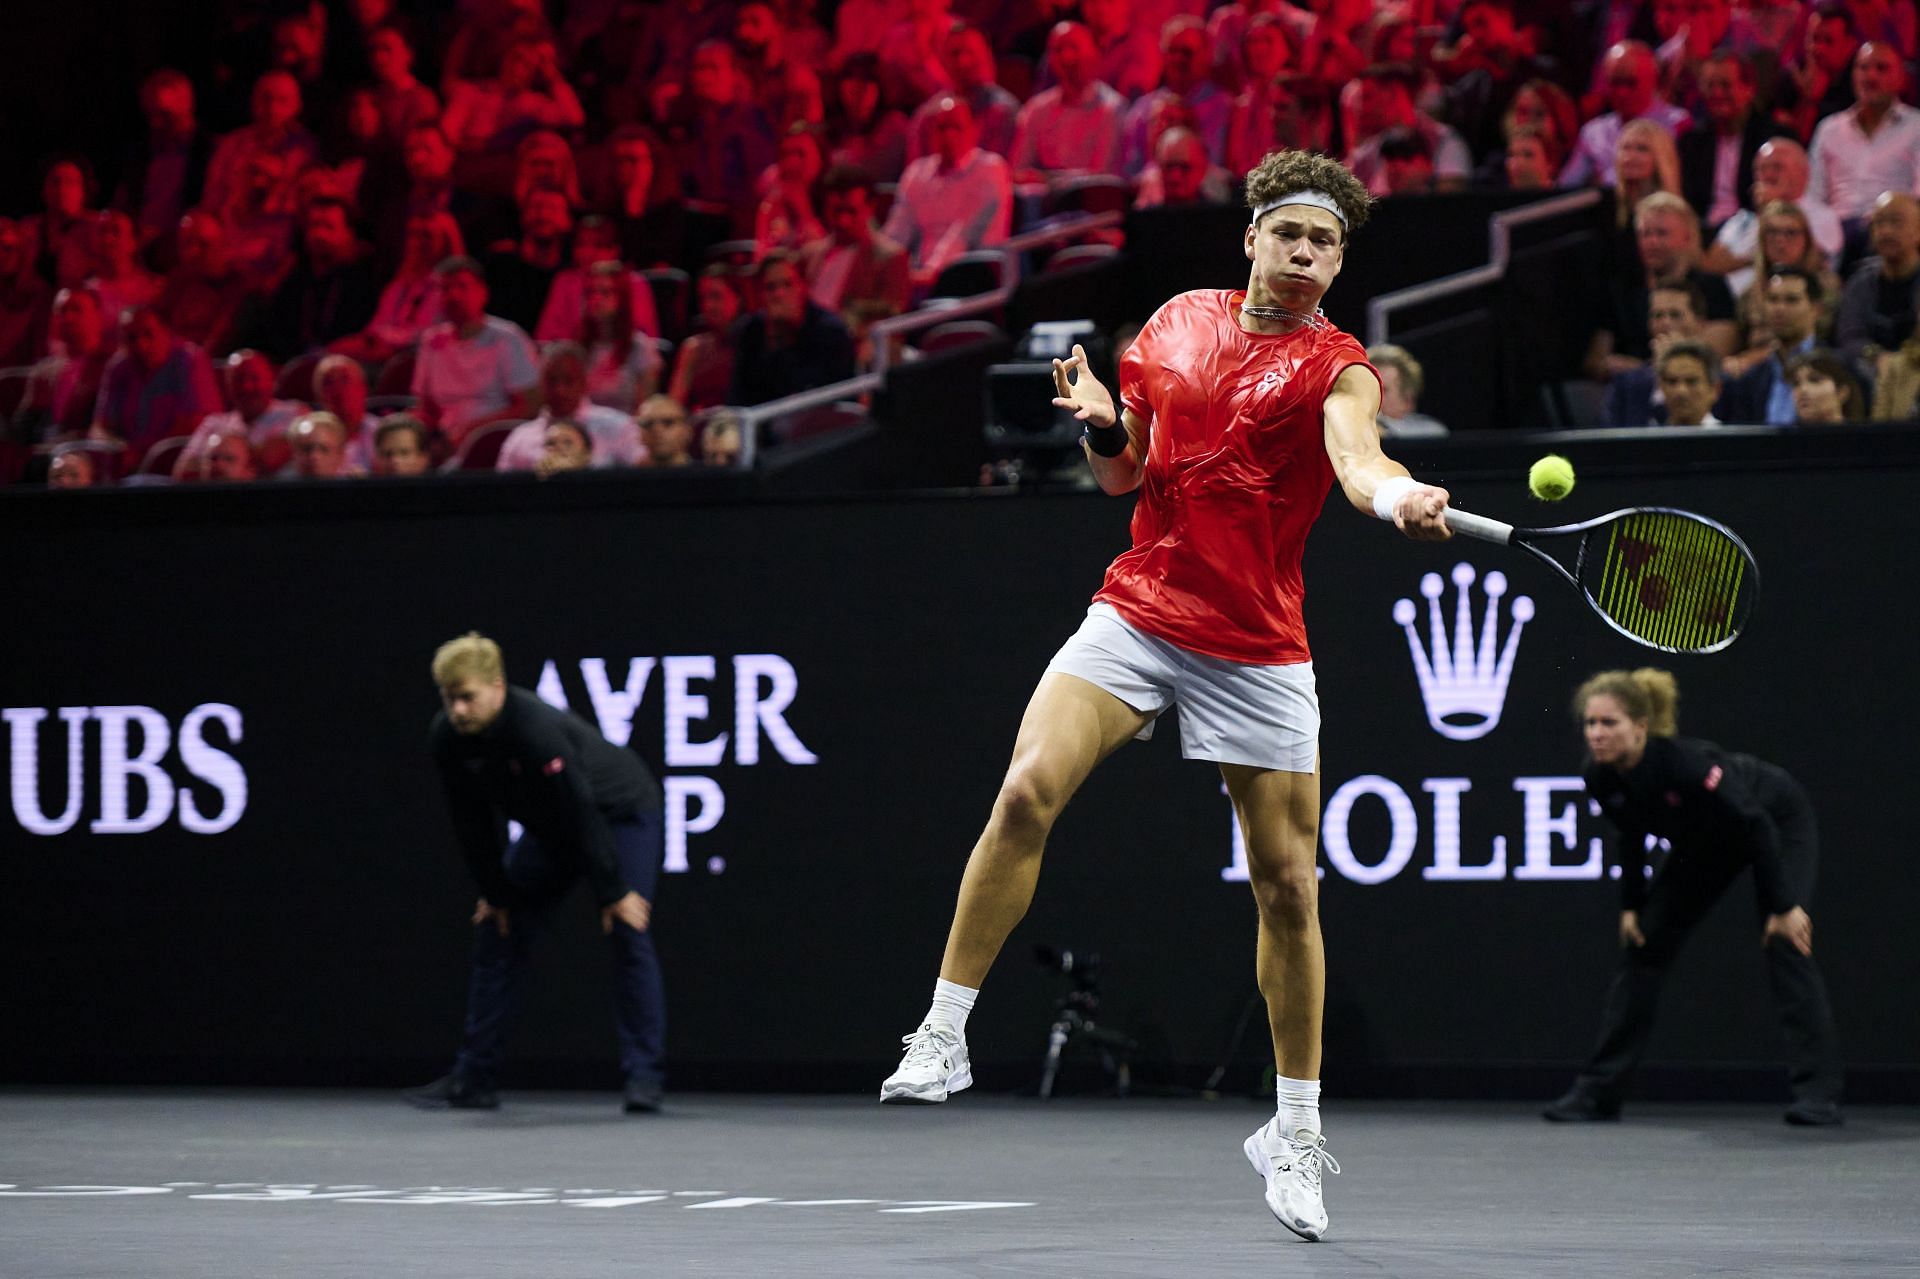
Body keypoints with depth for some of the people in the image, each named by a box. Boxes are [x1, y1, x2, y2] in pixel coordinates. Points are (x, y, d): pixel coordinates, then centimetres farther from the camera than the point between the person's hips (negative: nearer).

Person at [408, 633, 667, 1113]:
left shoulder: (539, 730, -37)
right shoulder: (446, 739, -17)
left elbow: (581, 812, -32)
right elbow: (473, 821, -5)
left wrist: (612, 892, -27)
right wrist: (496, 891, -3)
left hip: (619, 811, -7)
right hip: (549, 828, 7)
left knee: (628, 933, -16)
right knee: (496, 931, 2)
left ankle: (644, 1079, -13)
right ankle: (472, 1079, 5)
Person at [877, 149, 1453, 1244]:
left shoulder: (1337, 367, -4)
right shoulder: (1177, 323, 7)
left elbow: (1357, 456, -26)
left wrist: (1401, 497, -49)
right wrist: (1104, 428, -7)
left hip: (1257, 651, -2)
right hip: (1138, 612, 2)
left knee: (1288, 882, 0)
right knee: (1029, 791, -19)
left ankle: (1296, 1132, 15)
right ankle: (945, 1037, -8)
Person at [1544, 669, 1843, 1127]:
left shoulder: (1683, 762, -40)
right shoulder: (1600, 777, -22)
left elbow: (1756, 826, -32)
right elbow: (1631, 838, -1)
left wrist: (1783, 905, -29)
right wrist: (1631, 905, 0)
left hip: (1778, 820, -7)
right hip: (1707, 840, 7)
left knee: (1785, 942, -21)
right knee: (1643, 943, 1)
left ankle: (1817, 1091, -20)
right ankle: (1598, 1089, 6)